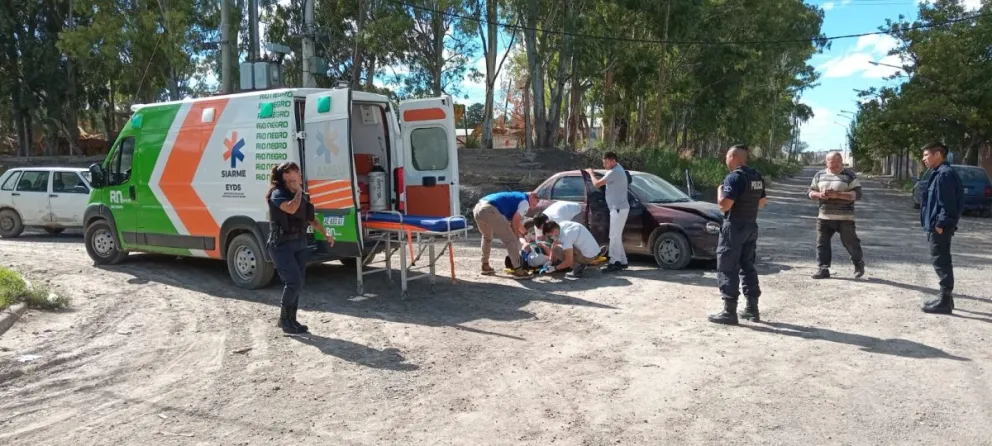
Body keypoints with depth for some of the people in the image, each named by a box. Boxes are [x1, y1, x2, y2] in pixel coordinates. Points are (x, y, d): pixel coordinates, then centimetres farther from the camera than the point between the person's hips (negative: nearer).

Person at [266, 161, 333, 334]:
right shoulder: (278, 194, -10)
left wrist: (325, 233, 8)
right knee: (294, 282, -14)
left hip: (299, 243, 8)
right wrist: (299, 191, -15)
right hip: (282, 245, -8)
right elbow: (291, 208, -30)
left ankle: (291, 320, 18)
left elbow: (311, 218, 18)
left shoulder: (301, 195, 12)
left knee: (298, 283, 8)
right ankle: (284, 319, 3)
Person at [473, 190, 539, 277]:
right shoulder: (525, 202, 11)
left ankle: (485, 266, 37)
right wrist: (517, 236, 17)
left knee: (487, 237, 33)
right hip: (490, 211, -9)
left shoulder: (516, 197, 37)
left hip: (478, 208, 9)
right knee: (511, 240, 1)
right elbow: (515, 221, 2)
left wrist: (524, 232, 58)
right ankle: (518, 270, 1)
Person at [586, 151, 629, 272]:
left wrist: (591, 173, -3)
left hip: (619, 208, -11)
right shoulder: (617, 167, 14)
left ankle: (614, 262, -8)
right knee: (617, 236, 13)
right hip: (618, 207, 11)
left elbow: (597, 184, -19)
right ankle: (622, 261, 17)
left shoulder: (614, 172, -19)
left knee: (614, 236, -9)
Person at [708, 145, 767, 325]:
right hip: (751, 226, 9)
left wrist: (720, 190, -5)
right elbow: (761, 202, 19)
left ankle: (729, 312, -3)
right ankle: (752, 308, 19)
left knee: (727, 269, -3)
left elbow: (724, 205, -22)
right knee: (747, 267, 16)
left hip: (734, 227, -8)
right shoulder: (757, 177, 11)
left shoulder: (734, 177, -17)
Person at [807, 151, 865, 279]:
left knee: (850, 242, 3)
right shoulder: (820, 175, 11)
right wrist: (819, 194, -8)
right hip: (824, 216, 4)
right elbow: (811, 192, 15)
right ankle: (823, 269, 3)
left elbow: (857, 194, -9)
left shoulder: (849, 176, -2)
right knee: (822, 243, -1)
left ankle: (859, 264, 27)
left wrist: (838, 194, -21)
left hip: (845, 218, -4)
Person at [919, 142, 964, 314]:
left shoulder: (944, 174, -17)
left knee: (941, 262, -6)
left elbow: (947, 203, -22)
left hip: (940, 227, -11)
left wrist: (940, 224, -20)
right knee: (941, 262, 15)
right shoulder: (941, 173, 15)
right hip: (938, 226, 11)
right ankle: (945, 298, 23)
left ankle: (945, 302, -1)